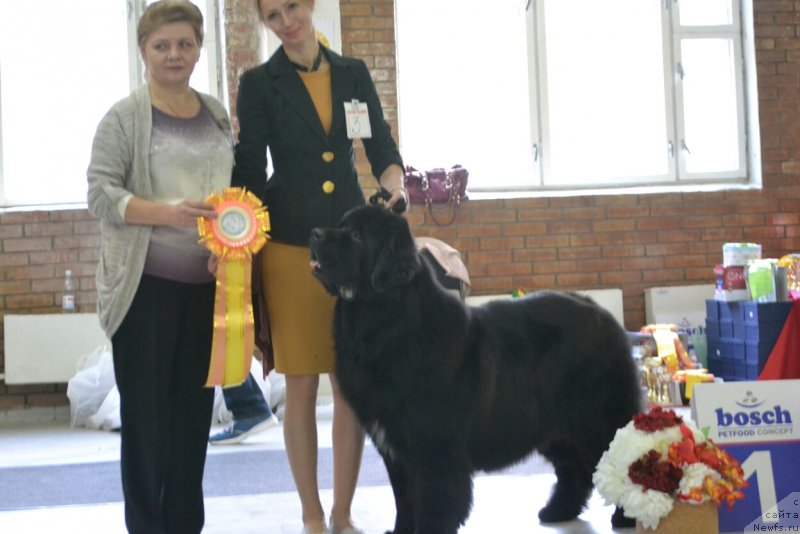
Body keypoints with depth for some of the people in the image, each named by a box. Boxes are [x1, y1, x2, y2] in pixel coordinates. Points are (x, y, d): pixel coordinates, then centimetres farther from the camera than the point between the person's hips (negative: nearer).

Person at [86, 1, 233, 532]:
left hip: (207, 283, 5)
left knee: (195, 406, 9)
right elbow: (101, 192, -8)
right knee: (147, 409, 0)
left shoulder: (217, 114, 13)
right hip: (148, 284, -4)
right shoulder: (124, 117, -3)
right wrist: (169, 213, -21)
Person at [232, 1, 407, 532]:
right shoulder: (259, 83, 1)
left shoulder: (354, 74, 9)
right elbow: (249, 172, -1)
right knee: (302, 387, 2)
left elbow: (382, 149, 8)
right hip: (291, 248, -3)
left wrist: (395, 185, -13)